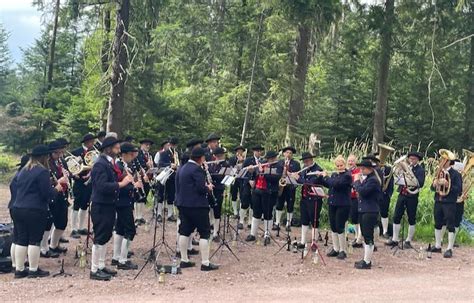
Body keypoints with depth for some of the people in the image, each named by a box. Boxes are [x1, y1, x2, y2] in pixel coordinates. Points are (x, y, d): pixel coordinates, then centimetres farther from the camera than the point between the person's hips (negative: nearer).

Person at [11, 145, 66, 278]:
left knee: (21, 240, 11)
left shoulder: (23, 170, 15)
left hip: (17, 209, 7)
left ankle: (19, 270, 17)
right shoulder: (42, 171, -11)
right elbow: (47, 194, -15)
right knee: (34, 240, 2)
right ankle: (34, 270, 9)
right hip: (35, 211, -7)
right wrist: (57, 188, 6)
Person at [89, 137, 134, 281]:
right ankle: (94, 270, 5)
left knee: (105, 237, 16)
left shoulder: (111, 163, 11)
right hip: (101, 206, -10)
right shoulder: (100, 164, -18)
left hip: (109, 205, 10)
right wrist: (120, 184, -28)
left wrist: (124, 179, -1)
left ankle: (101, 266, 27)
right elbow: (102, 186, -28)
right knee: (100, 238, -3)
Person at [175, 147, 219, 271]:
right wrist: (208, 188, 0)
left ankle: (184, 260, 17)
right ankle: (205, 263, -3)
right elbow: (201, 188, -22)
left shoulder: (182, 168, 12)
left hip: (183, 204, 9)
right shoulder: (197, 169, -15)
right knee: (204, 233, -2)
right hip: (197, 205, -9)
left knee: (184, 232, 12)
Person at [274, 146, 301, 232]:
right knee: (279, 205, 3)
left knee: (290, 207, 3)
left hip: (291, 187, -1)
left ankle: (288, 224, 11)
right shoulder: (279, 163, 11)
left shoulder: (296, 164, 5)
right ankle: (277, 223, 10)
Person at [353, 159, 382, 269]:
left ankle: (367, 262, -2)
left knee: (368, 237, -6)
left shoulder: (373, 180, -15)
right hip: (363, 210, 10)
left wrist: (357, 181, -8)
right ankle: (366, 259, 25)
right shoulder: (366, 178, 15)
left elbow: (362, 191, -23)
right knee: (365, 236, 16)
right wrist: (358, 181, 4)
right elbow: (361, 191, 18)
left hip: (370, 212, -10)